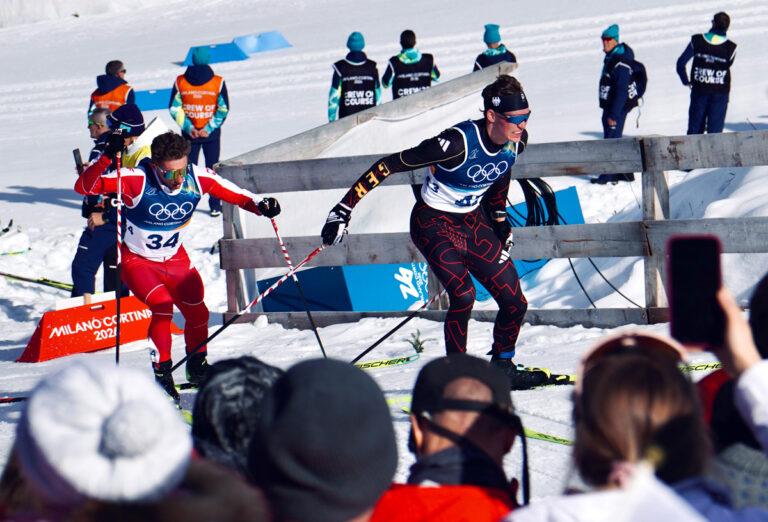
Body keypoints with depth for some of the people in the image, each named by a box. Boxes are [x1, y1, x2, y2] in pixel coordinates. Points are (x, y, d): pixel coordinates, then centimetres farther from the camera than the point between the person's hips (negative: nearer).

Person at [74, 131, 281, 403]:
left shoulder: (197, 178, -18)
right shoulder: (136, 179, -29)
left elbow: (235, 194, -5)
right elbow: (84, 187, -32)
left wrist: (260, 205, -24)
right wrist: (106, 158, -47)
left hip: (176, 259, 4)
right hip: (138, 260, -4)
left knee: (198, 313, 3)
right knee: (163, 306, -26)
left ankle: (197, 368, 33)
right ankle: (161, 373, -10)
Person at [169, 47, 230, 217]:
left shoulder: (181, 82, -7)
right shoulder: (218, 82, -9)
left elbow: (174, 109, -6)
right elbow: (223, 110, -9)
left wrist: (188, 127, -5)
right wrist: (209, 128, -7)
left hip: (189, 134, 1)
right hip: (212, 135, -1)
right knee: (212, 168, 10)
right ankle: (215, 206, 10)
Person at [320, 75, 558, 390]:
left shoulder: (517, 141, -11)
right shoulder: (459, 142, -31)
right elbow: (389, 165, -27)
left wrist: (499, 217, 22)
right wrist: (345, 208, -29)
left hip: (473, 222, 7)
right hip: (433, 222, -6)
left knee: (515, 303, 2)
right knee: (464, 296, -26)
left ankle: (503, 368, 25)